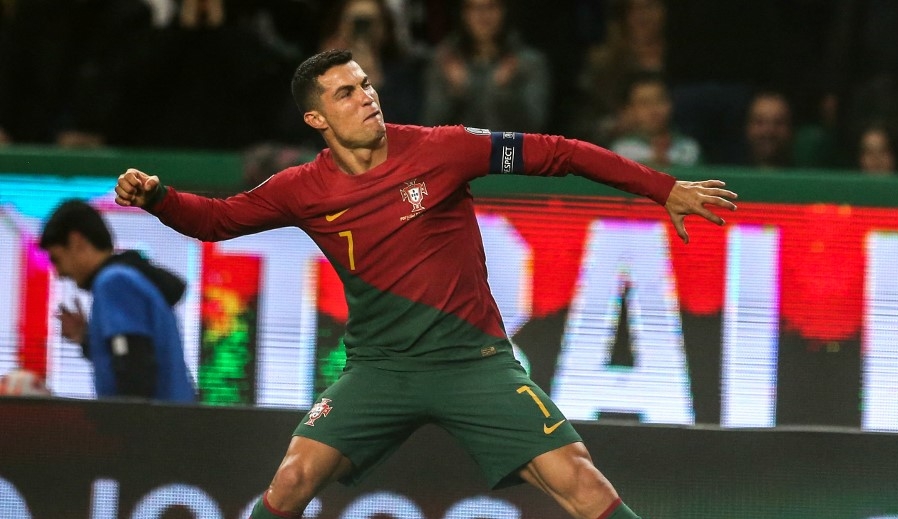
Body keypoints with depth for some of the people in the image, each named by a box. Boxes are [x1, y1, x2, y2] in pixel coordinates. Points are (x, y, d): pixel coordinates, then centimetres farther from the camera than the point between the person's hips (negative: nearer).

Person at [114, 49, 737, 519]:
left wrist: (664, 188, -1)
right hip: (381, 366, 2)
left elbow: (554, 153, -3)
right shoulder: (304, 191, -2)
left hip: (475, 358, -1)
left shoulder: (441, 149, -8)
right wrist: (156, 196, -15)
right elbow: (216, 218, 6)